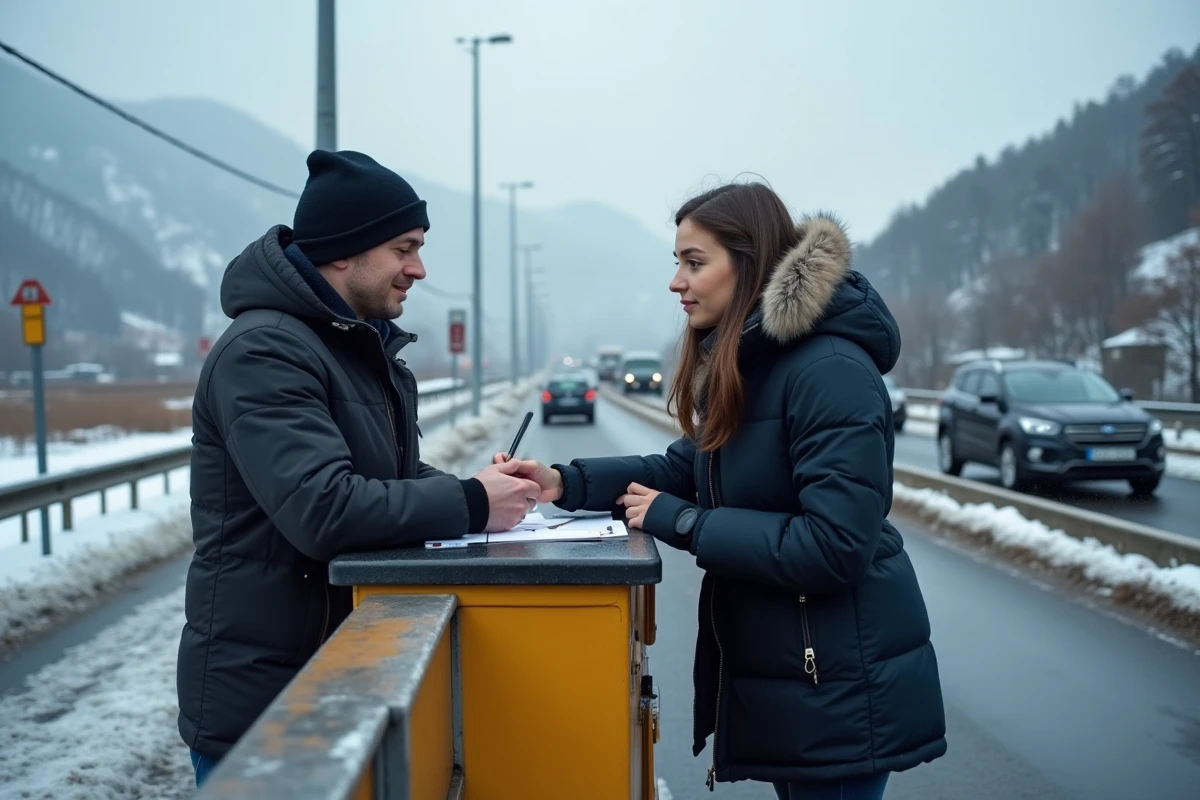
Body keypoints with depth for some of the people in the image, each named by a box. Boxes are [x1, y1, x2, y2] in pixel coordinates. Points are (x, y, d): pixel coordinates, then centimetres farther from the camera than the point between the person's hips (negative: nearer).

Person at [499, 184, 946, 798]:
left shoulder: (830, 372, -23)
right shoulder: (740, 366, 7)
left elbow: (833, 545, -28)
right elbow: (690, 468, 13)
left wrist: (681, 523, -22)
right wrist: (568, 483, 0)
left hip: (841, 684, -9)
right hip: (777, 668, 9)